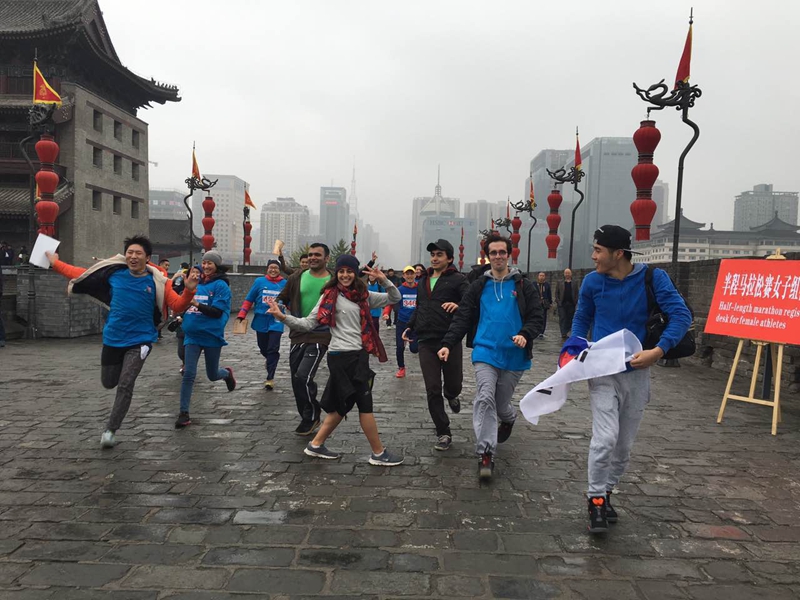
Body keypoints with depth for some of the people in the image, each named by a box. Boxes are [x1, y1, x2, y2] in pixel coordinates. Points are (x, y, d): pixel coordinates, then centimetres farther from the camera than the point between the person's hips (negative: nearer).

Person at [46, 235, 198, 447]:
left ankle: (110, 431, 4)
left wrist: (189, 290, -32)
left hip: (139, 341, -3)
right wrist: (56, 263, 14)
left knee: (125, 386, -10)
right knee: (108, 383, 17)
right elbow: (84, 274, 11)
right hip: (112, 339, 4)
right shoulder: (114, 273, -2)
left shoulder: (157, 281, -10)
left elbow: (177, 306, -14)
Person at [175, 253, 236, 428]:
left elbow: (217, 312, -18)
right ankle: (184, 413, 0)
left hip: (212, 335, -3)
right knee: (189, 374, -7)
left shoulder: (221, 285, -9)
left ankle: (227, 373, 46)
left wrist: (197, 304, -29)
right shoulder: (197, 283, 6)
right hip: (192, 335, 3)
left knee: (212, 375, 11)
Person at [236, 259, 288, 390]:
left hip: (276, 322, -2)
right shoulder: (259, 281, 2)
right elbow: (249, 300, 5)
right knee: (263, 349, 13)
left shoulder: (285, 284, 1)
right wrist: (241, 315, -3)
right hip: (261, 321, 2)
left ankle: (270, 378, -3)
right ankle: (271, 362, 43)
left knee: (273, 350, -8)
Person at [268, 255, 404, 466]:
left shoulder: (363, 295, 9)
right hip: (342, 356, -7)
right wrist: (283, 317, -21)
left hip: (359, 355, 7)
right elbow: (309, 323, -8)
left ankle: (316, 445, 29)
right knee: (365, 405, 0)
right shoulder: (330, 296, -7)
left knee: (342, 404, 15)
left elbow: (394, 298, 12)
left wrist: (383, 280, -4)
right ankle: (379, 453, 14)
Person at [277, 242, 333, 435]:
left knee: (303, 376, -17)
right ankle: (308, 419, 30)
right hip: (298, 335, 5)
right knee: (296, 380, 10)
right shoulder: (297, 278, 5)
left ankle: (312, 416, 7)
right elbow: (282, 299, 15)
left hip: (320, 336, -5)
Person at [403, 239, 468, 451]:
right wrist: (410, 327, 12)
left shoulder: (457, 280, -2)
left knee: (454, 385, 7)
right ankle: (443, 433, 13)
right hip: (426, 342, 4)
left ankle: (451, 395, 45)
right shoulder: (423, 281, 16)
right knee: (432, 391, 2)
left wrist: (459, 305, -34)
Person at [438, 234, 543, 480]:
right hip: (485, 352, 0)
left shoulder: (524, 286, 5)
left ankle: (508, 418, 48)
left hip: (514, 356, 0)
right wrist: (447, 344, -9)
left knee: (501, 403, 11)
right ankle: (486, 453, -10)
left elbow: (537, 318, 2)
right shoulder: (478, 286, 7)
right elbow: (462, 318, 3)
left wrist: (525, 335, -19)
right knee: (485, 399, -15)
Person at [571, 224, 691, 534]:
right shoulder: (592, 281, -6)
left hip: (637, 373, 1)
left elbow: (681, 315, -14)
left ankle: (606, 492, 33)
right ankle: (595, 499, 3)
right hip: (603, 372, -1)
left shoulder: (653, 277, -10)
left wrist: (658, 351, -25)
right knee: (605, 438, -15)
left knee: (624, 445, 13)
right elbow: (581, 320, 9)